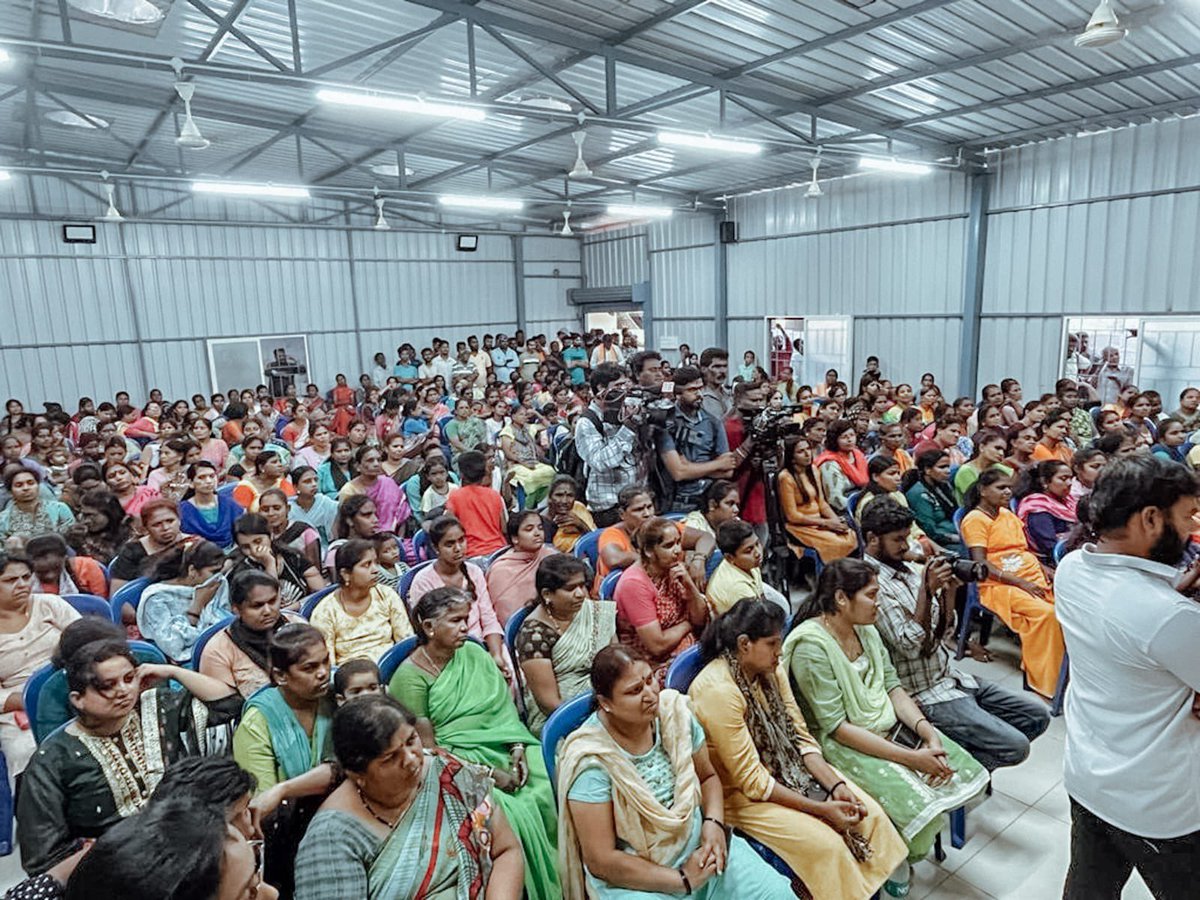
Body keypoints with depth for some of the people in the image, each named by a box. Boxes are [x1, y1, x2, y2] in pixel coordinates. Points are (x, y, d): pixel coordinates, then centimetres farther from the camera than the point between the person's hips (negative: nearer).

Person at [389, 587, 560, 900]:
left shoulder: (474, 653, 7)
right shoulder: (410, 676, -8)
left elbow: (505, 707, 7)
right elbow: (429, 747, -10)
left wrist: (518, 749, -11)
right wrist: (488, 773, -15)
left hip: (504, 748, 5)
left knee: (552, 789, -17)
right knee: (511, 813, -27)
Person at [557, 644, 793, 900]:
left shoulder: (674, 712, -7)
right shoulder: (591, 760, -22)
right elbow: (601, 861, -18)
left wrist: (714, 823, -11)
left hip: (699, 847, 3)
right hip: (633, 878, -2)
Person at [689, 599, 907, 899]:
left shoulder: (771, 670, -4)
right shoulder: (718, 691, -29)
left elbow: (801, 737, 0)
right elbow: (752, 780, -24)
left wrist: (836, 786, -14)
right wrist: (820, 809, -22)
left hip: (786, 768, 8)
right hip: (739, 793, -7)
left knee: (870, 814, -3)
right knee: (826, 844, -21)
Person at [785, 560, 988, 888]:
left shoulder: (866, 629, 4)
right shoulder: (811, 646, -22)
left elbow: (893, 686, 6)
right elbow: (836, 727, -22)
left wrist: (926, 730, -12)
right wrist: (910, 758, -22)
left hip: (890, 727, 8)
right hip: (844, 745, -8)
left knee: (967, 773, -2)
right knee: (922, 808, -23)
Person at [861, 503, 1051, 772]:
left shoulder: (909, 569, 8)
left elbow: (944, 632, 9)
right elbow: (909, 646, -23)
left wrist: (949, 591, -7)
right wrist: (926, 590, -25)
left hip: (952, 677, 9)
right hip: (927, 695, -8)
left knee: (1038, 716, 8)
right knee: (1015, 747, -16)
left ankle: (969, 756, 15)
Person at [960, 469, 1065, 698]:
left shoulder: (1008, 514, 22)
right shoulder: (975, 519, -3)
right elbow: (981, 564, -11)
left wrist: (1045, 571, 4)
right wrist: (1020, 582, -16)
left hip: (1033, 578, 7)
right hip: (999, 585, -7)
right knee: (1045, 613, -30)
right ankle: (1046, 681, -20)